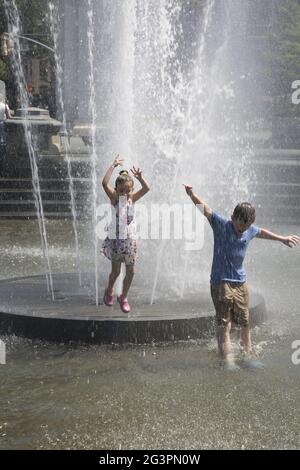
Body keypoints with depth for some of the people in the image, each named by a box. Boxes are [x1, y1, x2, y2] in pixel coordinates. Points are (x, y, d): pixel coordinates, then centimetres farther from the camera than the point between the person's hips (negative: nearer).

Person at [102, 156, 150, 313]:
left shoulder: (133, 198, 0)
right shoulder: (114, 197, -8)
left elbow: (146, 188, -13)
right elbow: (105, 183, -24)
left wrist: (139, 177, -27)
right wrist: (113, 166, -22)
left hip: (130, 238, 3)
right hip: (116, 238, -3)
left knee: (130, 271, 6)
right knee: (115, 271, 4)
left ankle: (123, 297, 25)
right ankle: (109, 291, 33)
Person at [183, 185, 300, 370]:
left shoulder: (250, 230, 3)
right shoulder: (221, 225, -11)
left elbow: (262, 232, 25)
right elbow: (205, 208, -21)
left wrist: (282, 238, 37)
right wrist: (192, 194, -38)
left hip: (241, 282, 5)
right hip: (221, 283, -5)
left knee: (245, 323, 12)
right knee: (224, 324, -5)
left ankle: (248, 357, 25)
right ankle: (228, 360, -3)